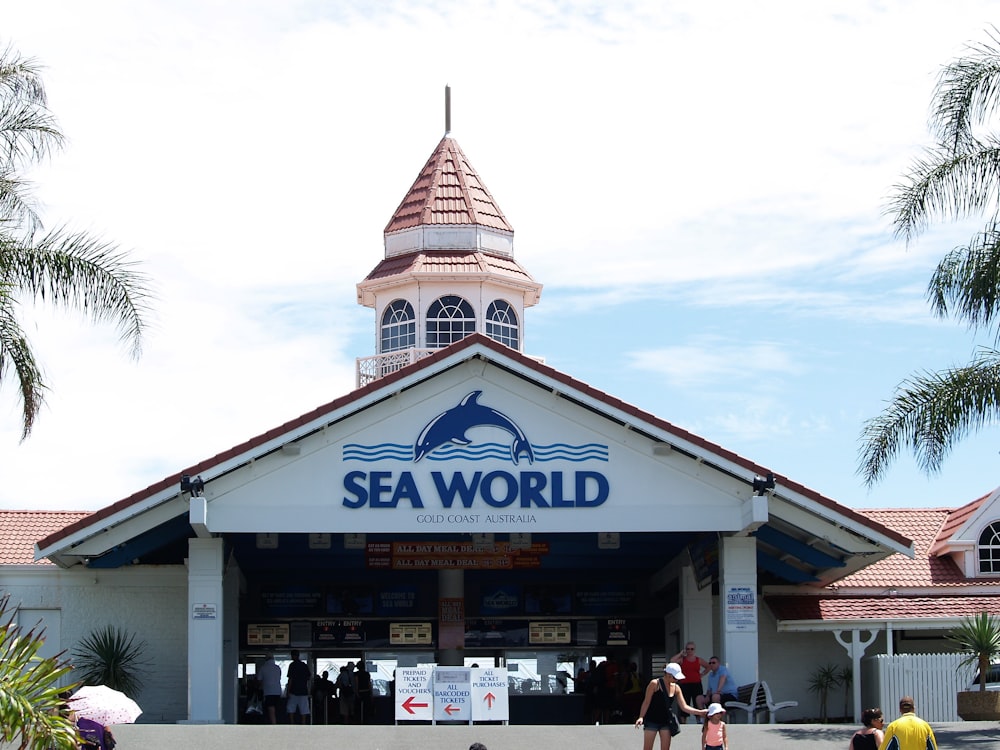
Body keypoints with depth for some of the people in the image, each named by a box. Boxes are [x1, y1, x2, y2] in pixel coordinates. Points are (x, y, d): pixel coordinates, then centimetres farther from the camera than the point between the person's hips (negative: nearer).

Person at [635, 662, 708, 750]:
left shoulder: (676, 688, 3)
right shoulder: (655, 684, -11)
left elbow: (684, 707, 4)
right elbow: (646, 702, -8)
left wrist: (700, 712, -6)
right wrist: (641, 717, -18)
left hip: (666, 722, 5)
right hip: (652, 720, -5)